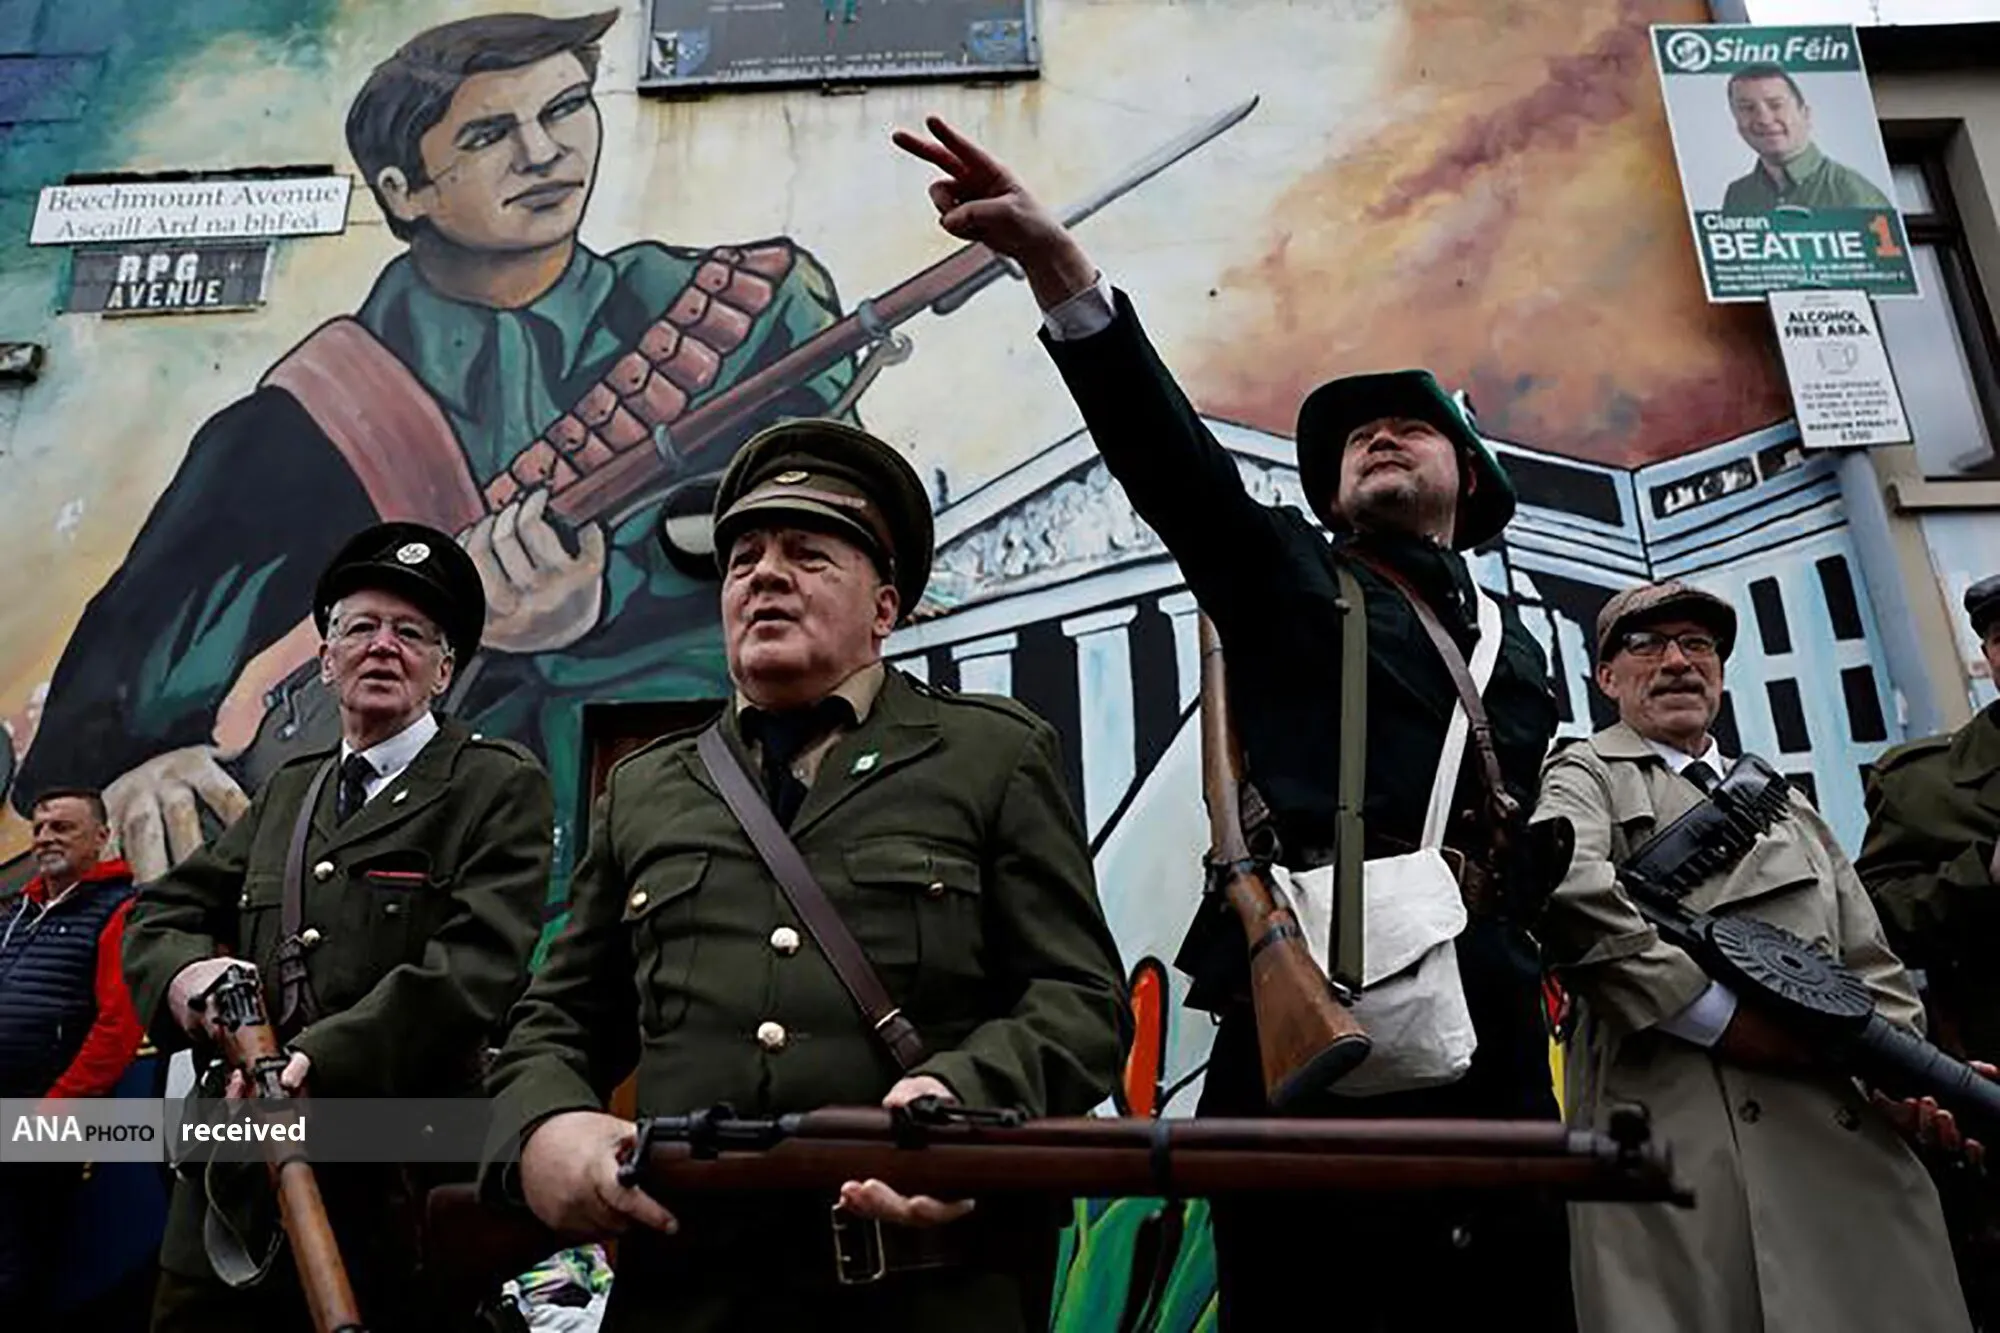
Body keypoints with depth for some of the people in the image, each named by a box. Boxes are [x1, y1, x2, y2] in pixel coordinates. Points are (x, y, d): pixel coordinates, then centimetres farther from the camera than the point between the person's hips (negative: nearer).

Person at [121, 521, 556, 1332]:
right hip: (233, 1185, 5)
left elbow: (476, 963, -14)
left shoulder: (499, 787, -3)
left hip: (398, 1193, -5)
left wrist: (318, 1062, -24)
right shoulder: (285, 792, 17)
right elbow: (161, 910, 17)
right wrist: (185, 970, -6)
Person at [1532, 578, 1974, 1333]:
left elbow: (1871, 965, 21)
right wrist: (1720, 1011, -15)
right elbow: (1563, 885, -14)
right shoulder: (1588, 774, 10)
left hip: (1855, 1142, 6)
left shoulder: (1786, 805, 30)